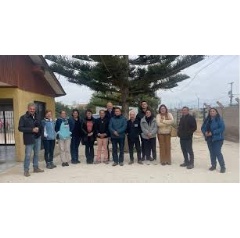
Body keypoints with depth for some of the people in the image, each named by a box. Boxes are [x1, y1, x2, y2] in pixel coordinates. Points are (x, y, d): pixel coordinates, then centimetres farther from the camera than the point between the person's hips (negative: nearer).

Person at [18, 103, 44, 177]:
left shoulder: (37, 117, 10)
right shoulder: (23, 117, -5)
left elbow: (40, 126, 16)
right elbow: (20, 128, -11)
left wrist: (38, 129, -9)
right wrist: (32, 130, -19)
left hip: (38, 138, 5)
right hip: (29, 139, -5)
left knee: (37, 154, 14)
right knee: (28, 155, -3)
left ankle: (36, 168, 27)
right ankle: (26, 170, 9)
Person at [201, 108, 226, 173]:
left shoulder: (219, 119, -8)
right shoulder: (207, 120, 10)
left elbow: (222, 128, -17)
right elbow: (203, 128, 13)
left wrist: (213, 132, -20)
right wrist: (205, 132, -9)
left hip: (217, 139, -6)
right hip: (209, 139, 6)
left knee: (217, 152, -10)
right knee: (212, 153, 13)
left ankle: (222, 167, 1)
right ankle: (213, 165, 25)